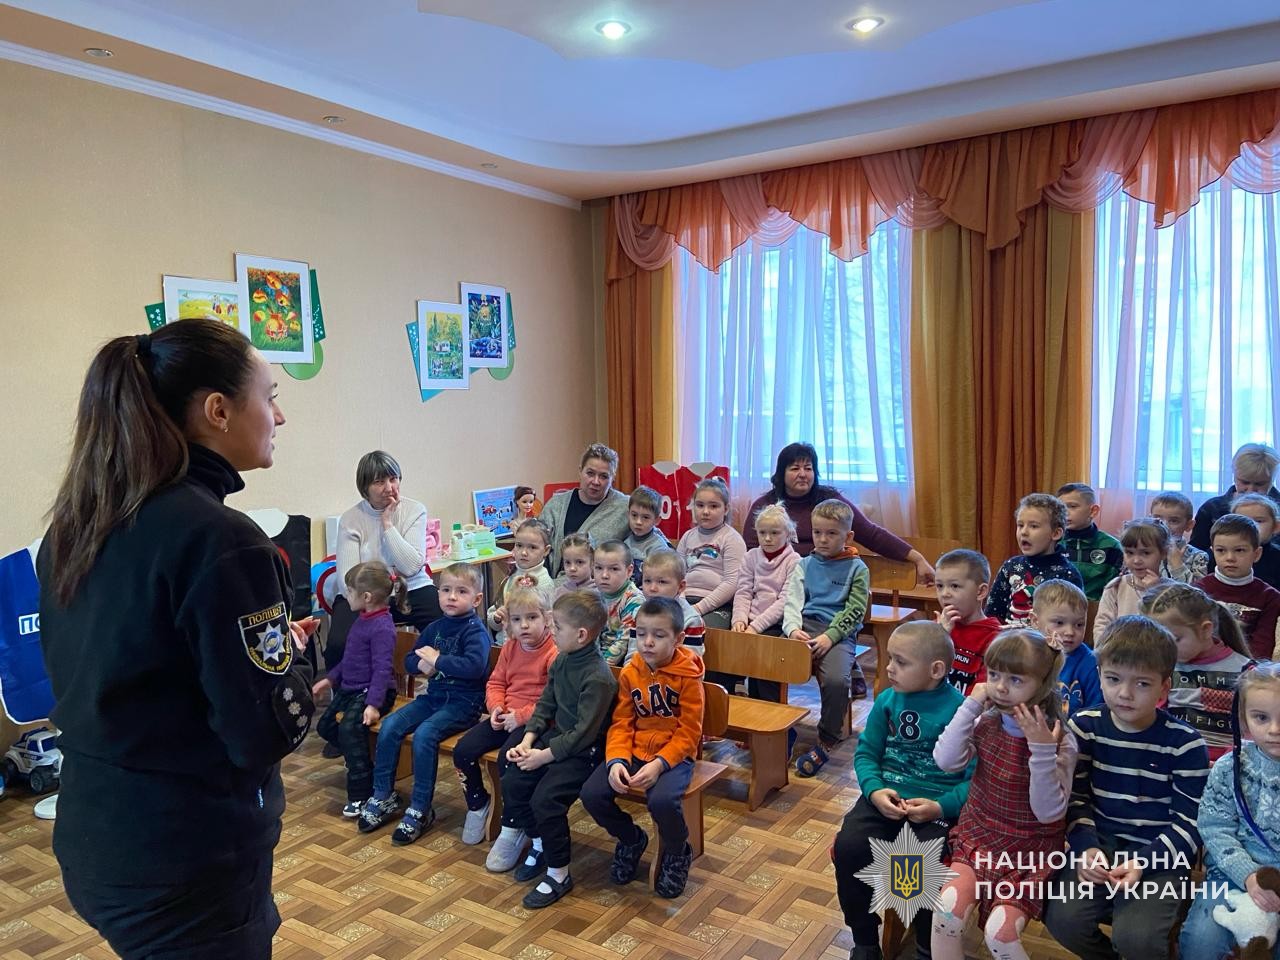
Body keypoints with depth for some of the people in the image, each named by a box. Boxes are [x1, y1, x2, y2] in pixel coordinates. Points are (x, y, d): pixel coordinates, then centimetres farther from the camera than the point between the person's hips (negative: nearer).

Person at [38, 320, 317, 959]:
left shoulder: (73, 527, 1)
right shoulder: (220, 540, -25)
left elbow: (115, 666, 12)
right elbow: (269, 734, -23)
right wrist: (295, 650, -5)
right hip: (186, 863, -8)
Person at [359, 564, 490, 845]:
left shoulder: (475, 631, -11)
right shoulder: (436, 627, 10)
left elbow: (475, 665, -29)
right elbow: (408, 660, 17)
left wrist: (437, 659, -21)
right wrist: (421, 664, -7)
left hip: (463, 702, -7)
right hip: (433, 696, 7)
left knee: (424, 734, -27)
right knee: (389, 726, -8)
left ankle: (420, 809, -13)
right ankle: (383, 797, 7)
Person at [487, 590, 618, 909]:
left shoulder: (598, 677, -25)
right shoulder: (562, 661, 2)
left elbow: (583, 733, -25)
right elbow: (546, 704, 9)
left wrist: (543, 756, -19)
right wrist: (528, 741, -4)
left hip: (584, 751, -9)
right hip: (557, 737, 9)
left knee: (545, 798, -21)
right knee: (512, 781, 2)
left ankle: (559, 874, -1)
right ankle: (539, 843, 23)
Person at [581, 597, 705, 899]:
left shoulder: (687, 676, -11)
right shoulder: (630, 673, 2)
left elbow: (688, 732, -12)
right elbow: (621, 724, 2)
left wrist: (659, 764, -24)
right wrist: (616, 760, -15)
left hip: (674, 756, -4)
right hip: (635, 751, 5)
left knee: (661, 800, -34)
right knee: (591, 794, -17)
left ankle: (677, 852, 3)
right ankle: (631, 838, 15)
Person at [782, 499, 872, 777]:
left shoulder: (857, 568, 6)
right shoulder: (804, 564, 16)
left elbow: (855, 611, -1)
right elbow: (792, 600, 8)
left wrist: (829, 637, -15)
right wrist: (793, 628, -13)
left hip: (839, 632, -3)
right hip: (805, 627, 3)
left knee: (836, 680, -31)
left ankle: (826, 742, -5)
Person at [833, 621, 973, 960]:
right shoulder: (887, 700, 4)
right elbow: (866, 752, 7)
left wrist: (941, 807, -22)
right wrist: (875, 791, -11)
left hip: (936, 803, -3)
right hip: (886, 795, 4)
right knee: (848, 847, -19)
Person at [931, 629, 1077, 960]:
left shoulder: (1060, 742, -13)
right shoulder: (986, 723, -3)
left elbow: (1049, 813, -16)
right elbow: (946, 761, -15)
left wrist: (1042, 750, -29)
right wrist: (970, 705, -16)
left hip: (1030, 850, -3)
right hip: (979, 836, 3)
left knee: (1000, 931, -21)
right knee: (947, 907, -21)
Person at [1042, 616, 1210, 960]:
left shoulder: (1185, 744, -8)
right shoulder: (1085, 727, -1)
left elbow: (1189, 822, -6)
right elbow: (1075, 797, 3)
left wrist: (1143, 862, -18)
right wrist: (1086, 847, -13)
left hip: (1160, 853, -2)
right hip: (1099, 842, 3)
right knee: (1063, 918, -18)